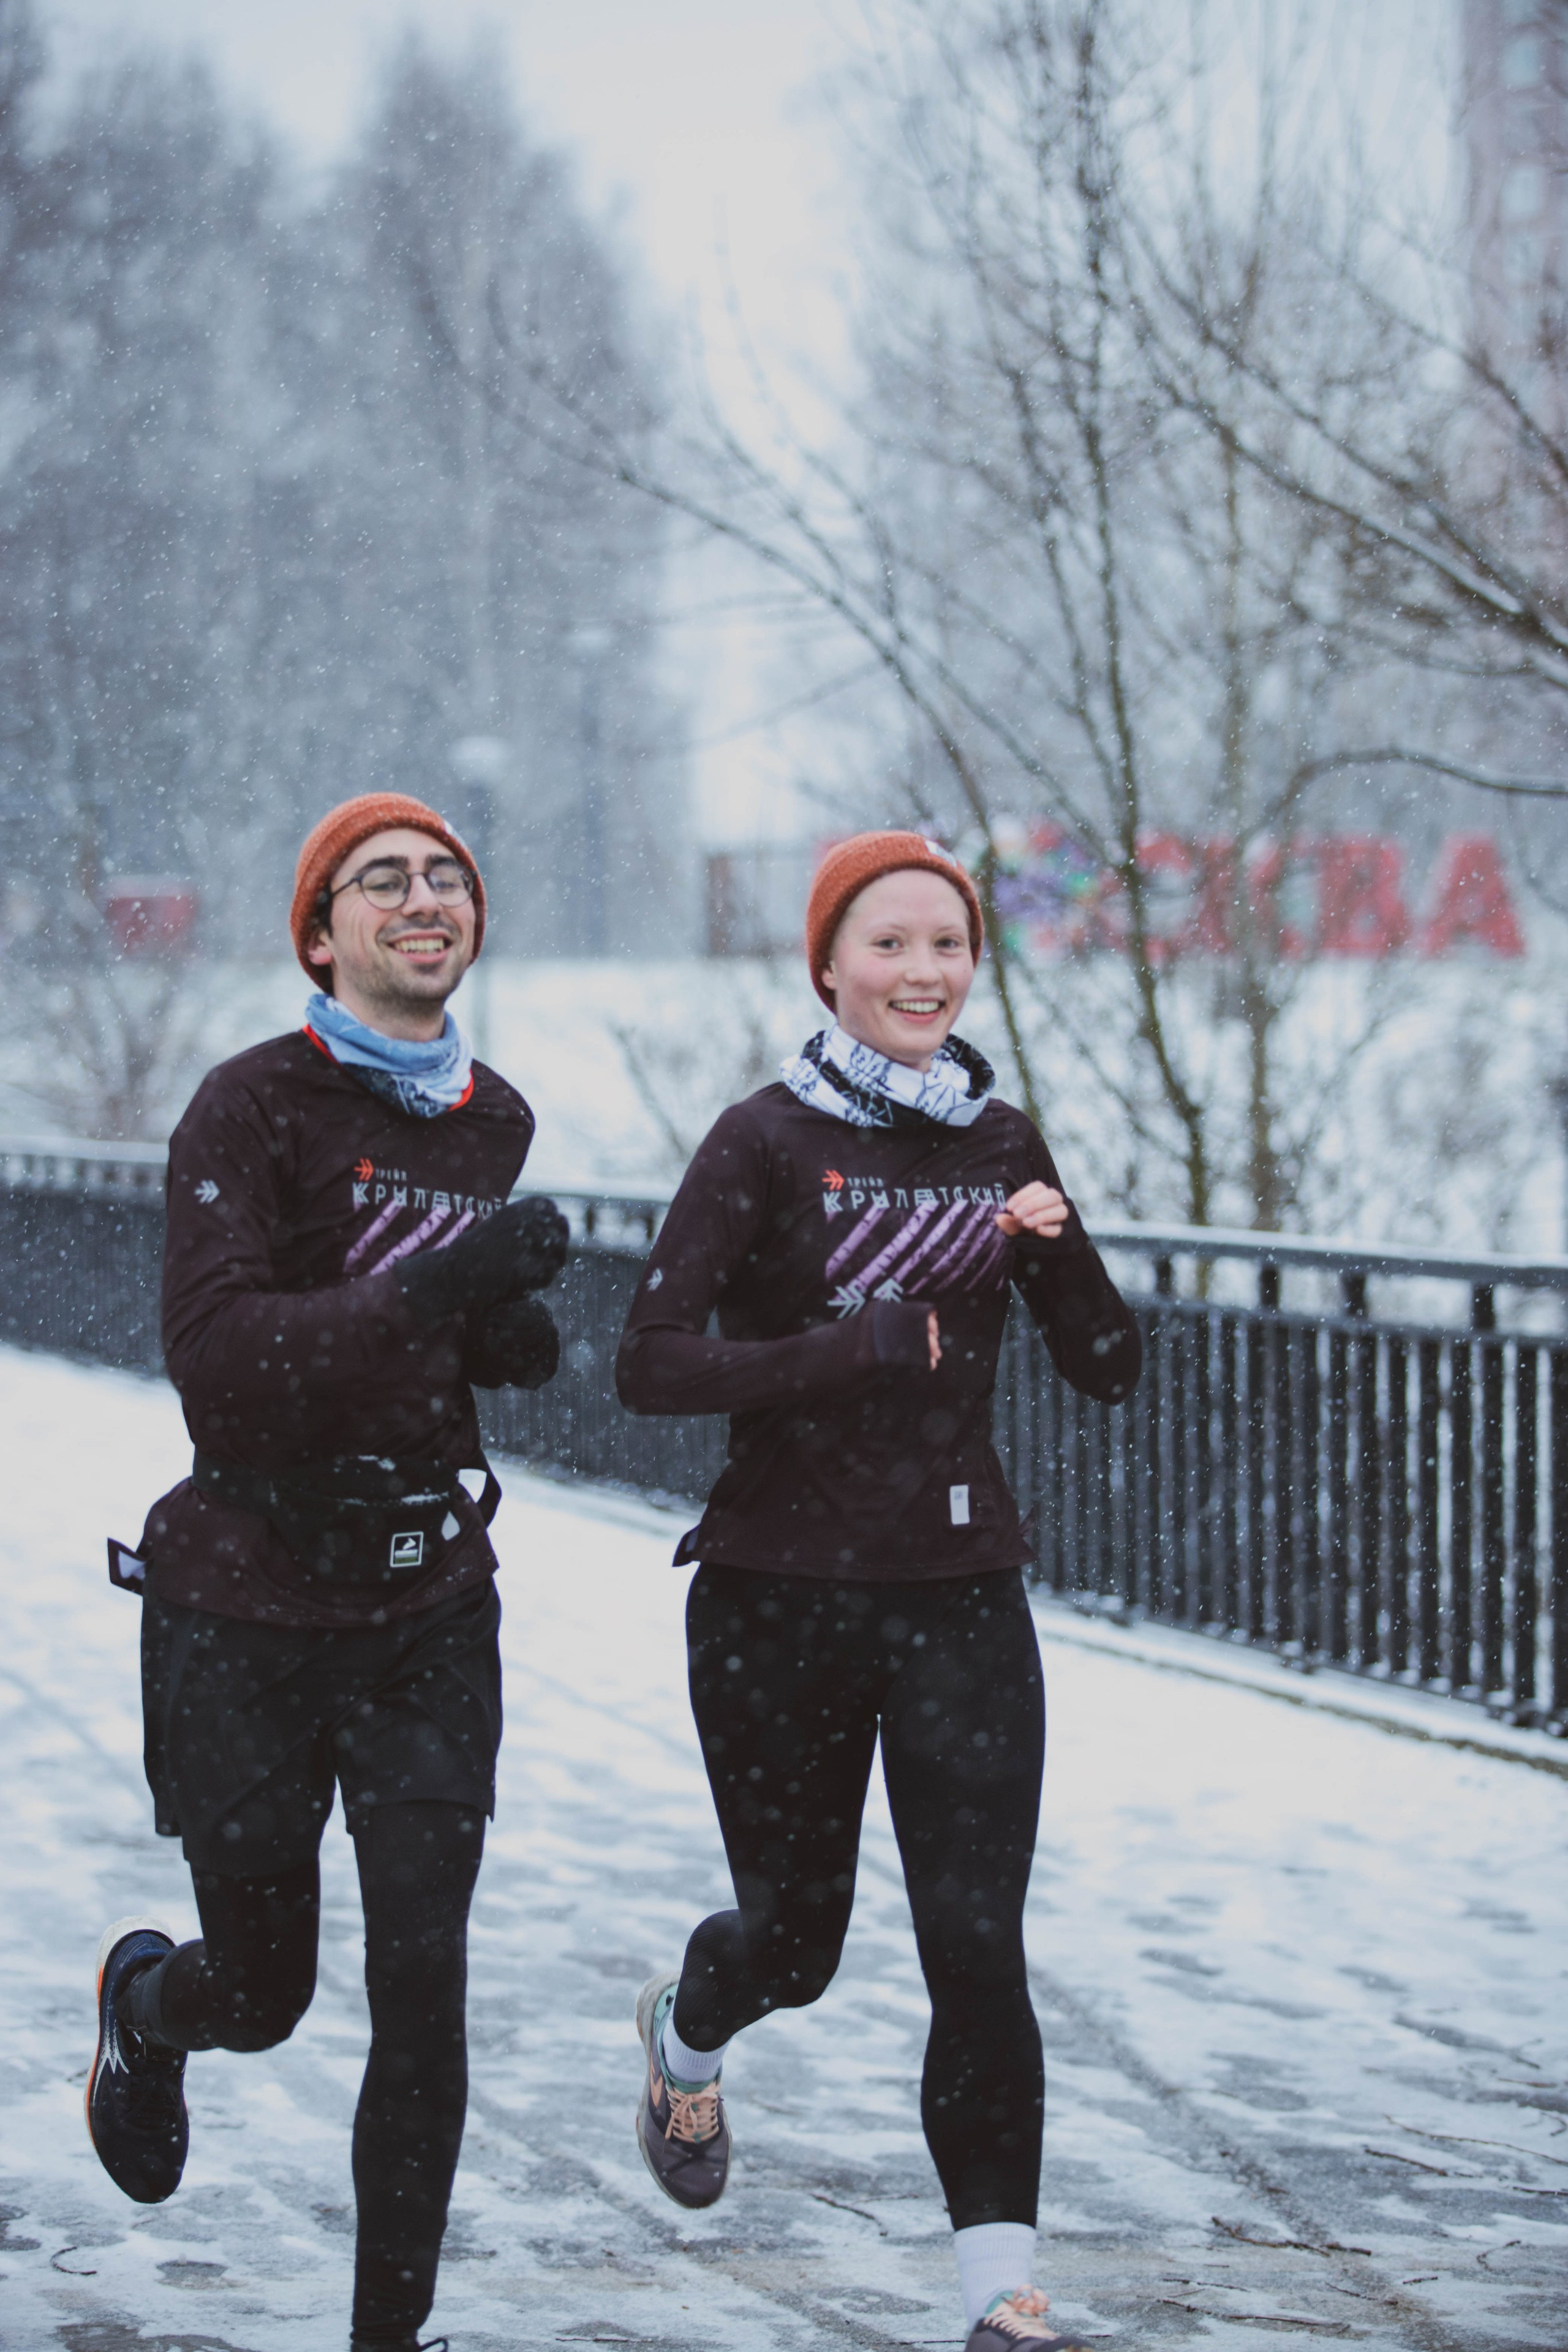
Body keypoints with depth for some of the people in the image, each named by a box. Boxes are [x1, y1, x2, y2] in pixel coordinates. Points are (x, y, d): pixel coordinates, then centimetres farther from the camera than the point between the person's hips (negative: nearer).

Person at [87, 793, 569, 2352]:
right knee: (263, 1995, 10)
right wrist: (433, 1291, -37)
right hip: (246, 1608, -4)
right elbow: (217, 1355, -26)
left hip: (425, 1604, 4)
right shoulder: (251, 1109, -14)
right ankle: (142, 2005, 46)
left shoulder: (494, 1123, 6)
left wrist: (506, 1333, -1)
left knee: (422, 1991, -5)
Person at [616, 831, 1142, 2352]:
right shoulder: (768, 1141, -8)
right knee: (796, 1936, 13)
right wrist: (854, 1346, -24)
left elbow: (1110, 1372, 6)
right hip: (779, 1597, -2)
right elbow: (653, 1364, -16)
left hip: (960, 1597, 2)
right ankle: (685, 2037, 49)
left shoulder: (1001, 1146, 5)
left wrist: (1060, 1253, -13)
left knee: (978, 1945, -7)